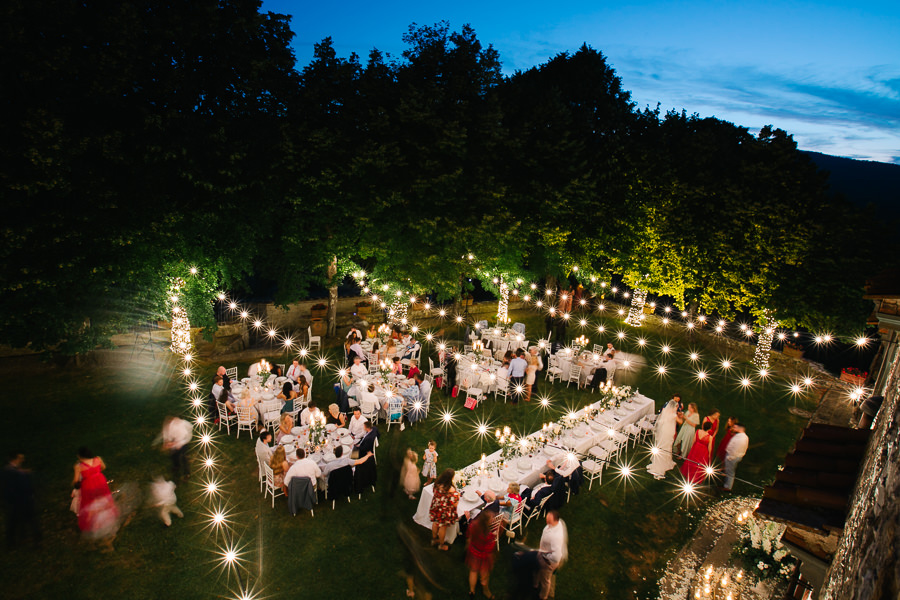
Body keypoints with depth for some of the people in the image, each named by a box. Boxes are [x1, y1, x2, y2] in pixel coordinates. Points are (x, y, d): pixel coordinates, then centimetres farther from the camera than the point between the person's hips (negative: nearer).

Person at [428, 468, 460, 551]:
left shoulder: (437, 484, -17)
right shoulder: (451, 489, -35)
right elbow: (455, 504, -26)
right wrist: (458, 496, -7)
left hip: (436, 507, 6)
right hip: (444, 510, -6)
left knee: (435, 523, 28)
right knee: (443, 527, 18)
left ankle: (434, 539, 52)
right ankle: (441, 545, 41)